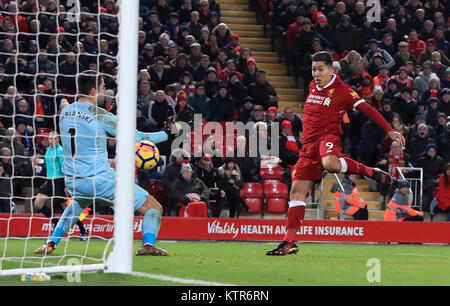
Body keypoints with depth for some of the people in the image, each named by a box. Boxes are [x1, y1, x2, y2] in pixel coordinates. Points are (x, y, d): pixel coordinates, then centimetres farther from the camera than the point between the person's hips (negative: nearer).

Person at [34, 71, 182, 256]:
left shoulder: (65, 113, 5)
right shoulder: (100, 116, -12)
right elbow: (136, 138, -7)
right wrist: (170, 132, 3)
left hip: (73, 183, 6)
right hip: (100, 181, -6)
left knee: (78, 203, 41)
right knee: (154, 209, 0)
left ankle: (51, 244, 27)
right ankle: (148, 244, -23)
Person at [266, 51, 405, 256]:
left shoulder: (342, 91, -4)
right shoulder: (312, 87, 17)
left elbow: (367, 110, -7)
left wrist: (390, 131, -14)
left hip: (327, 137, -6)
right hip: (308, 144, 6)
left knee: (330, 164, -42)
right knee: (297, 191, -3)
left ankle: (370, 171, -15)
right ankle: (289, 242, -2)